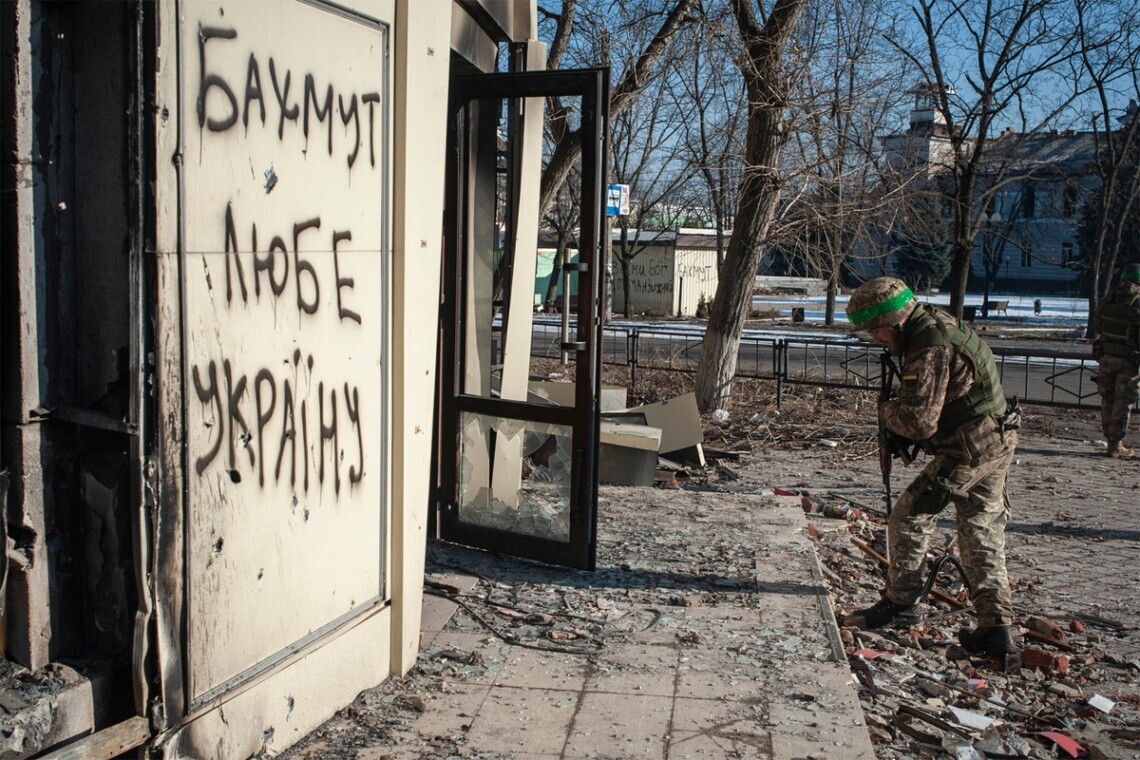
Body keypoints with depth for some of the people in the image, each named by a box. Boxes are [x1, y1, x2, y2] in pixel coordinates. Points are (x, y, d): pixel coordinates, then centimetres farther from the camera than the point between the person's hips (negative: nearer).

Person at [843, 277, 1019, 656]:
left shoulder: (930, 349, -21)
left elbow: (919, 422, -24)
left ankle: (901, 604, 13)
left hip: (968, 449, -10)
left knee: (909, 518, 0)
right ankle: (997, 626, 14)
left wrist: (885, 411, -4)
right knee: (982, 532, 13)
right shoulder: (938, 322, 10)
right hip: (999, 442, 10)